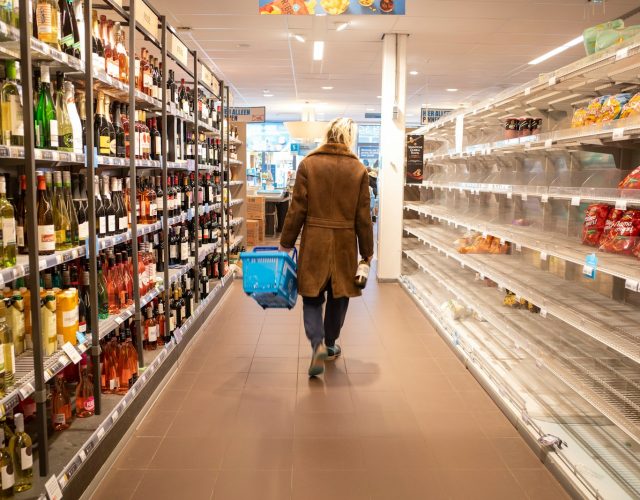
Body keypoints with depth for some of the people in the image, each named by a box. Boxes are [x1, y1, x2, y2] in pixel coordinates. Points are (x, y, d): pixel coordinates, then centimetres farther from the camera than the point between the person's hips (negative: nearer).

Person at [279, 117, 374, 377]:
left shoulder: (308, 164, -4)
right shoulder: (358, 169, -2)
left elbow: (297, 209, -4)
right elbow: (363, 215, 1)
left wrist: (286, 243, 4)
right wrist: (367, 251, 10)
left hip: (314, 241, -1)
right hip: (345, 242, 1)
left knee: (312, 296, 8)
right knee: (338, 295, 16)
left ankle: (317, 343, -12)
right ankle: (330, 345, 30)